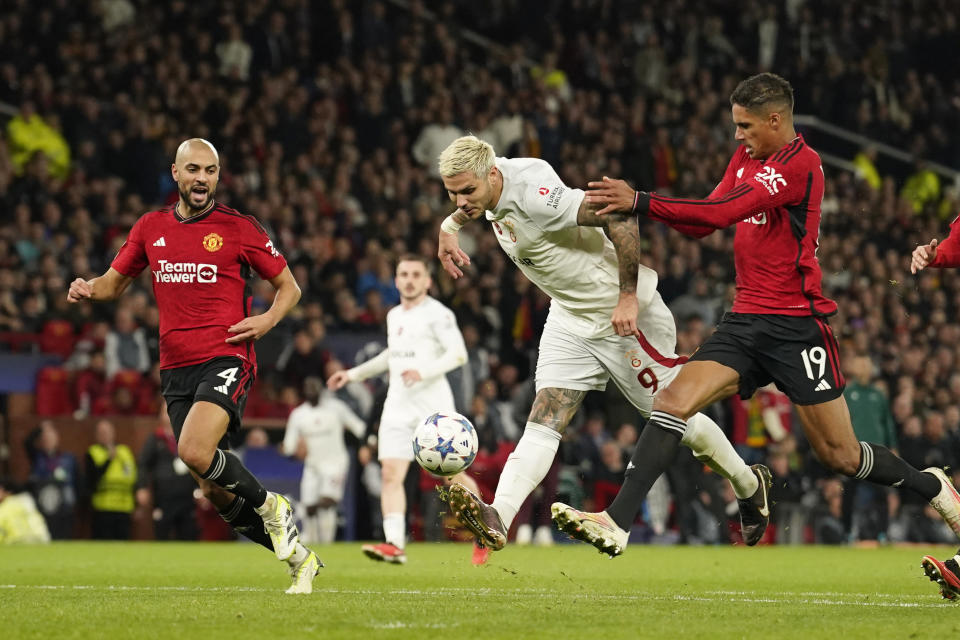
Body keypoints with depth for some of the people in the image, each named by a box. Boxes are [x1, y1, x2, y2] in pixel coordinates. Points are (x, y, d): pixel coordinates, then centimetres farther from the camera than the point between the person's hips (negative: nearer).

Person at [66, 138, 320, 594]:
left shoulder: (238, 227, 0)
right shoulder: (150, 228, 11)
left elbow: (289, 287, 8)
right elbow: (115, 282, 22)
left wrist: (268, 319, -13)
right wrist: (88, 290, -1)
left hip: (226, 357, -5)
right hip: (176, 368, 5)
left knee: (194, 451, -29)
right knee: (215, 493, 2)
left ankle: (269, 505, -3)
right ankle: (299, 558, 17)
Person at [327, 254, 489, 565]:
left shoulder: (438, 314, -5)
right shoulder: (394, 316, 17)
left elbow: (458, 353, -15)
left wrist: (423, 372, -28)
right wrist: (353, 374, 33)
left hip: (433, 404, -6)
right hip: (398, 404, 6)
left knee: (453, 475, -2)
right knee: (390, 473, -11)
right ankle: (394, 544, -20)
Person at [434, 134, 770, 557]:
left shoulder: (533, 193, -31)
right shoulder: (490, 190, -5)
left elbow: (618, 217, -33)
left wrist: (628, 296, -29)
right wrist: (449, 226, 24)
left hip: (625, 316, -7)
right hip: (569, 320, 7)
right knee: (544, 420, -11)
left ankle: (750, 485, 33)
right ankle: (497, 519, -27)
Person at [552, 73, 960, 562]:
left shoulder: (800, 163, -15)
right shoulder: (746, 156, 13)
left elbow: (722, 212, -25)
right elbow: (704, 224, 11)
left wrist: (640, 203, -27)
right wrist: (636, 202, -6)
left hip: (796, 325, -7)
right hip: (745, 320, 7)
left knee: (842, 456, 1)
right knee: (674, 401, -14)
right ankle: (615, 524, -20)